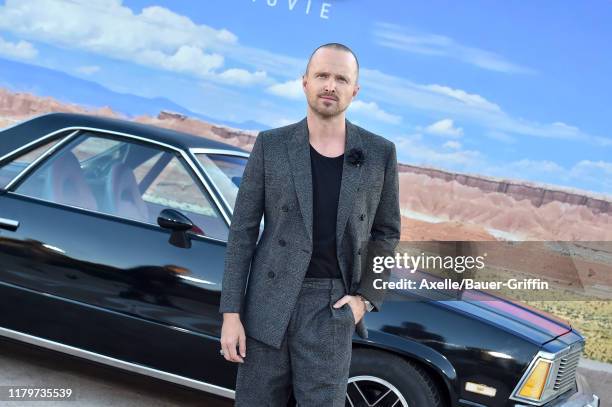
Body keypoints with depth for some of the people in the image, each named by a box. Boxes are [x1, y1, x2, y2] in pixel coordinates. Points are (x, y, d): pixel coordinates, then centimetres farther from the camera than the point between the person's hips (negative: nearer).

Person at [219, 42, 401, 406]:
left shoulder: (380, 153, 2)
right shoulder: (271, 145, -1)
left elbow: (387, 232, 11)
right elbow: (243, 230, 0)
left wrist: (366, 297, -1)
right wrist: (231, 312, -4)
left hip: (331, 309, 0)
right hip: (268, 303, 0)